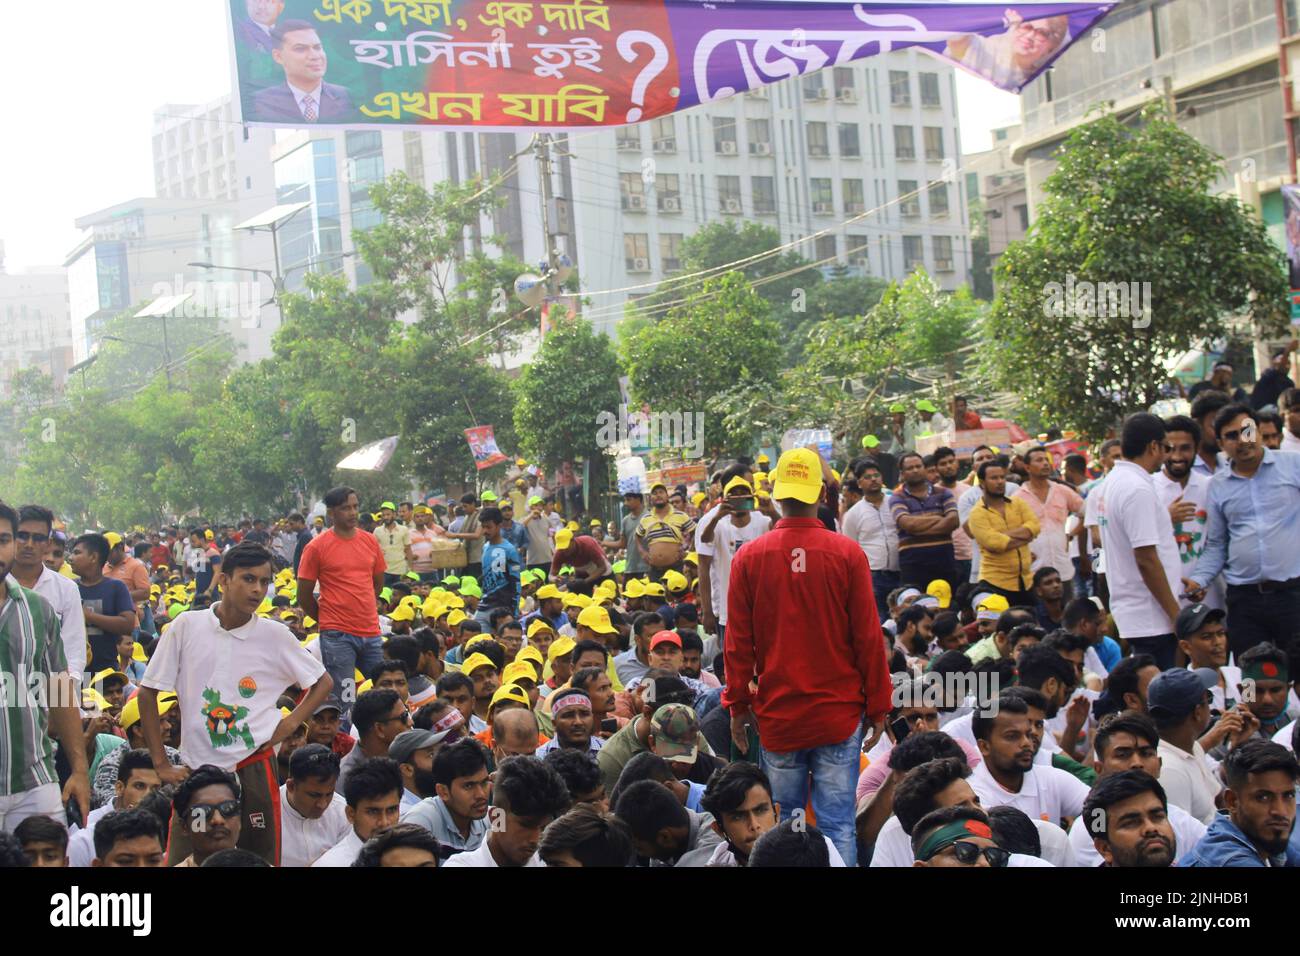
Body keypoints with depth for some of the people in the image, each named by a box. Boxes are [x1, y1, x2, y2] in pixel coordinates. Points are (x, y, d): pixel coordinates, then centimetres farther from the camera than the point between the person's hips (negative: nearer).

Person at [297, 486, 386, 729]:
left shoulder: (370, 541, 9)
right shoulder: (317, 547, -5)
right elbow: (304, 596, 0)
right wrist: (328, 620, 7)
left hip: (371, 633, 5)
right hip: (337, 636, -5)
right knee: (343, 703, -2)